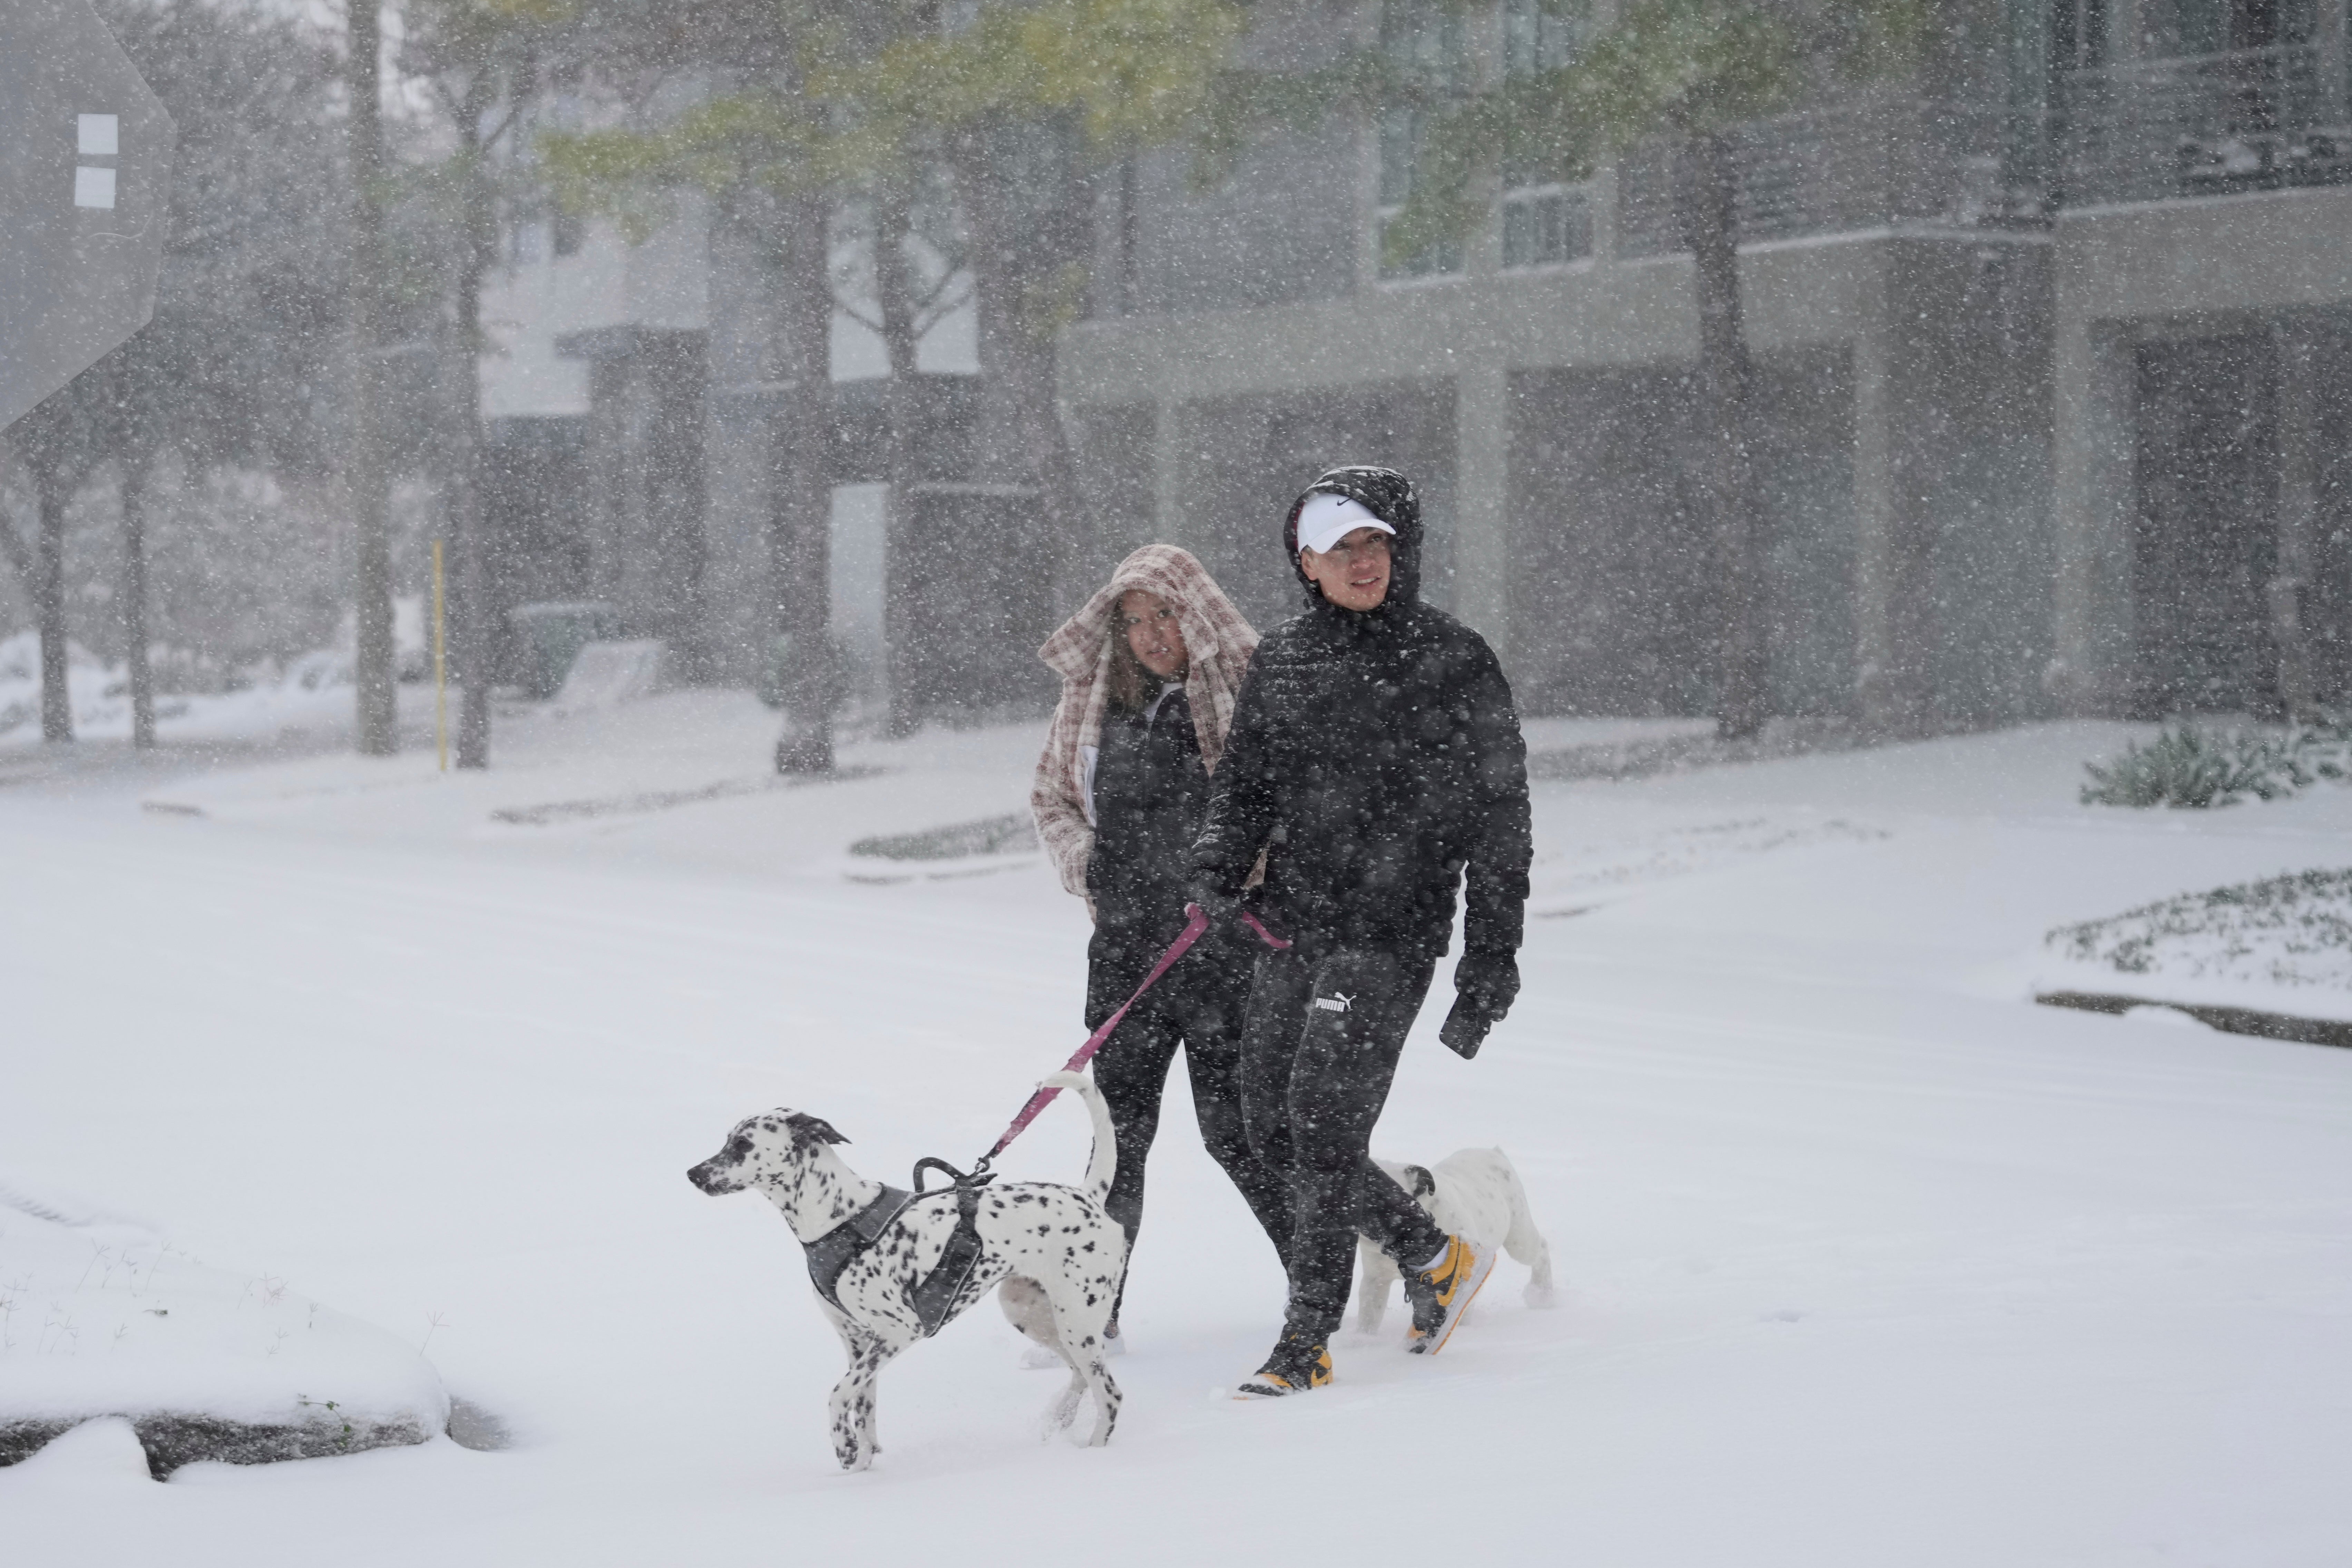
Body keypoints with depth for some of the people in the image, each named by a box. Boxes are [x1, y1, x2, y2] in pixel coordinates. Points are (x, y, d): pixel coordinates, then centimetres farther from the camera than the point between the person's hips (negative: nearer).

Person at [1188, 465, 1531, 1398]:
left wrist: (1490, 962, -6)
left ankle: (1306, 1344, -3)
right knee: (1273, 1134, 9)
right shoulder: (1283, 659, 10)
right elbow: (1244, 780, 16)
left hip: (1389, 935, -6)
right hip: (1292, 928, 6)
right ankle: (1434, 1258, 27)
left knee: (1326, 1128, -12)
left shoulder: (1454, 664, -4)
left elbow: (1498, 823, -3)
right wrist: (1220, 866, -5)